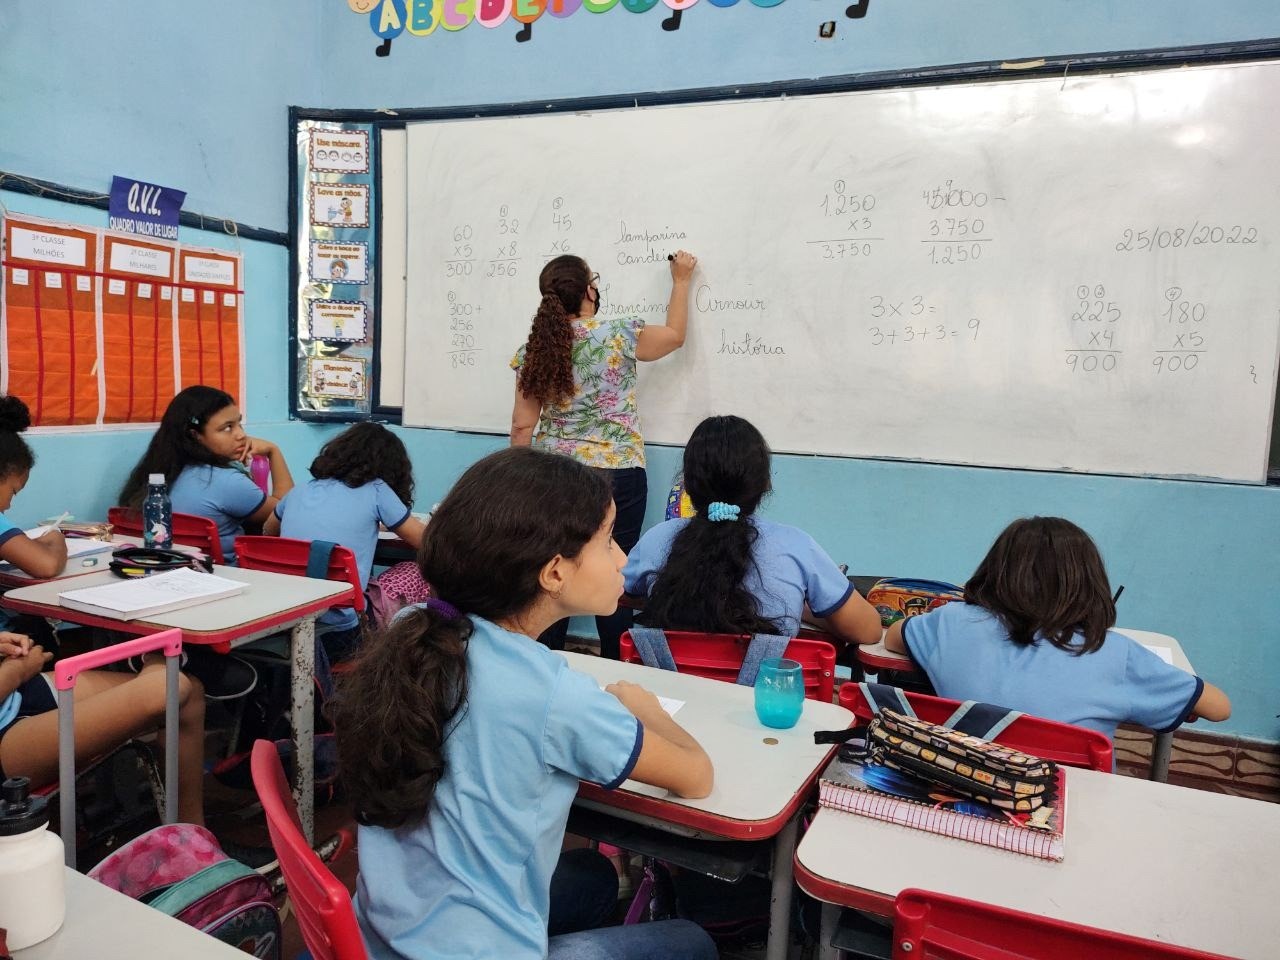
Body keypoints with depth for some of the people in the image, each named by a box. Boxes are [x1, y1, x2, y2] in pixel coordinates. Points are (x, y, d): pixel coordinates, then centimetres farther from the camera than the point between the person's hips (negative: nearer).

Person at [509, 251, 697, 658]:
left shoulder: (532, 350, 1)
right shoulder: (618, 334, -8)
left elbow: (522, 425, 2)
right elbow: (675, 335, 10)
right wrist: (681, 280, 23)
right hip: (615, 472, -3)